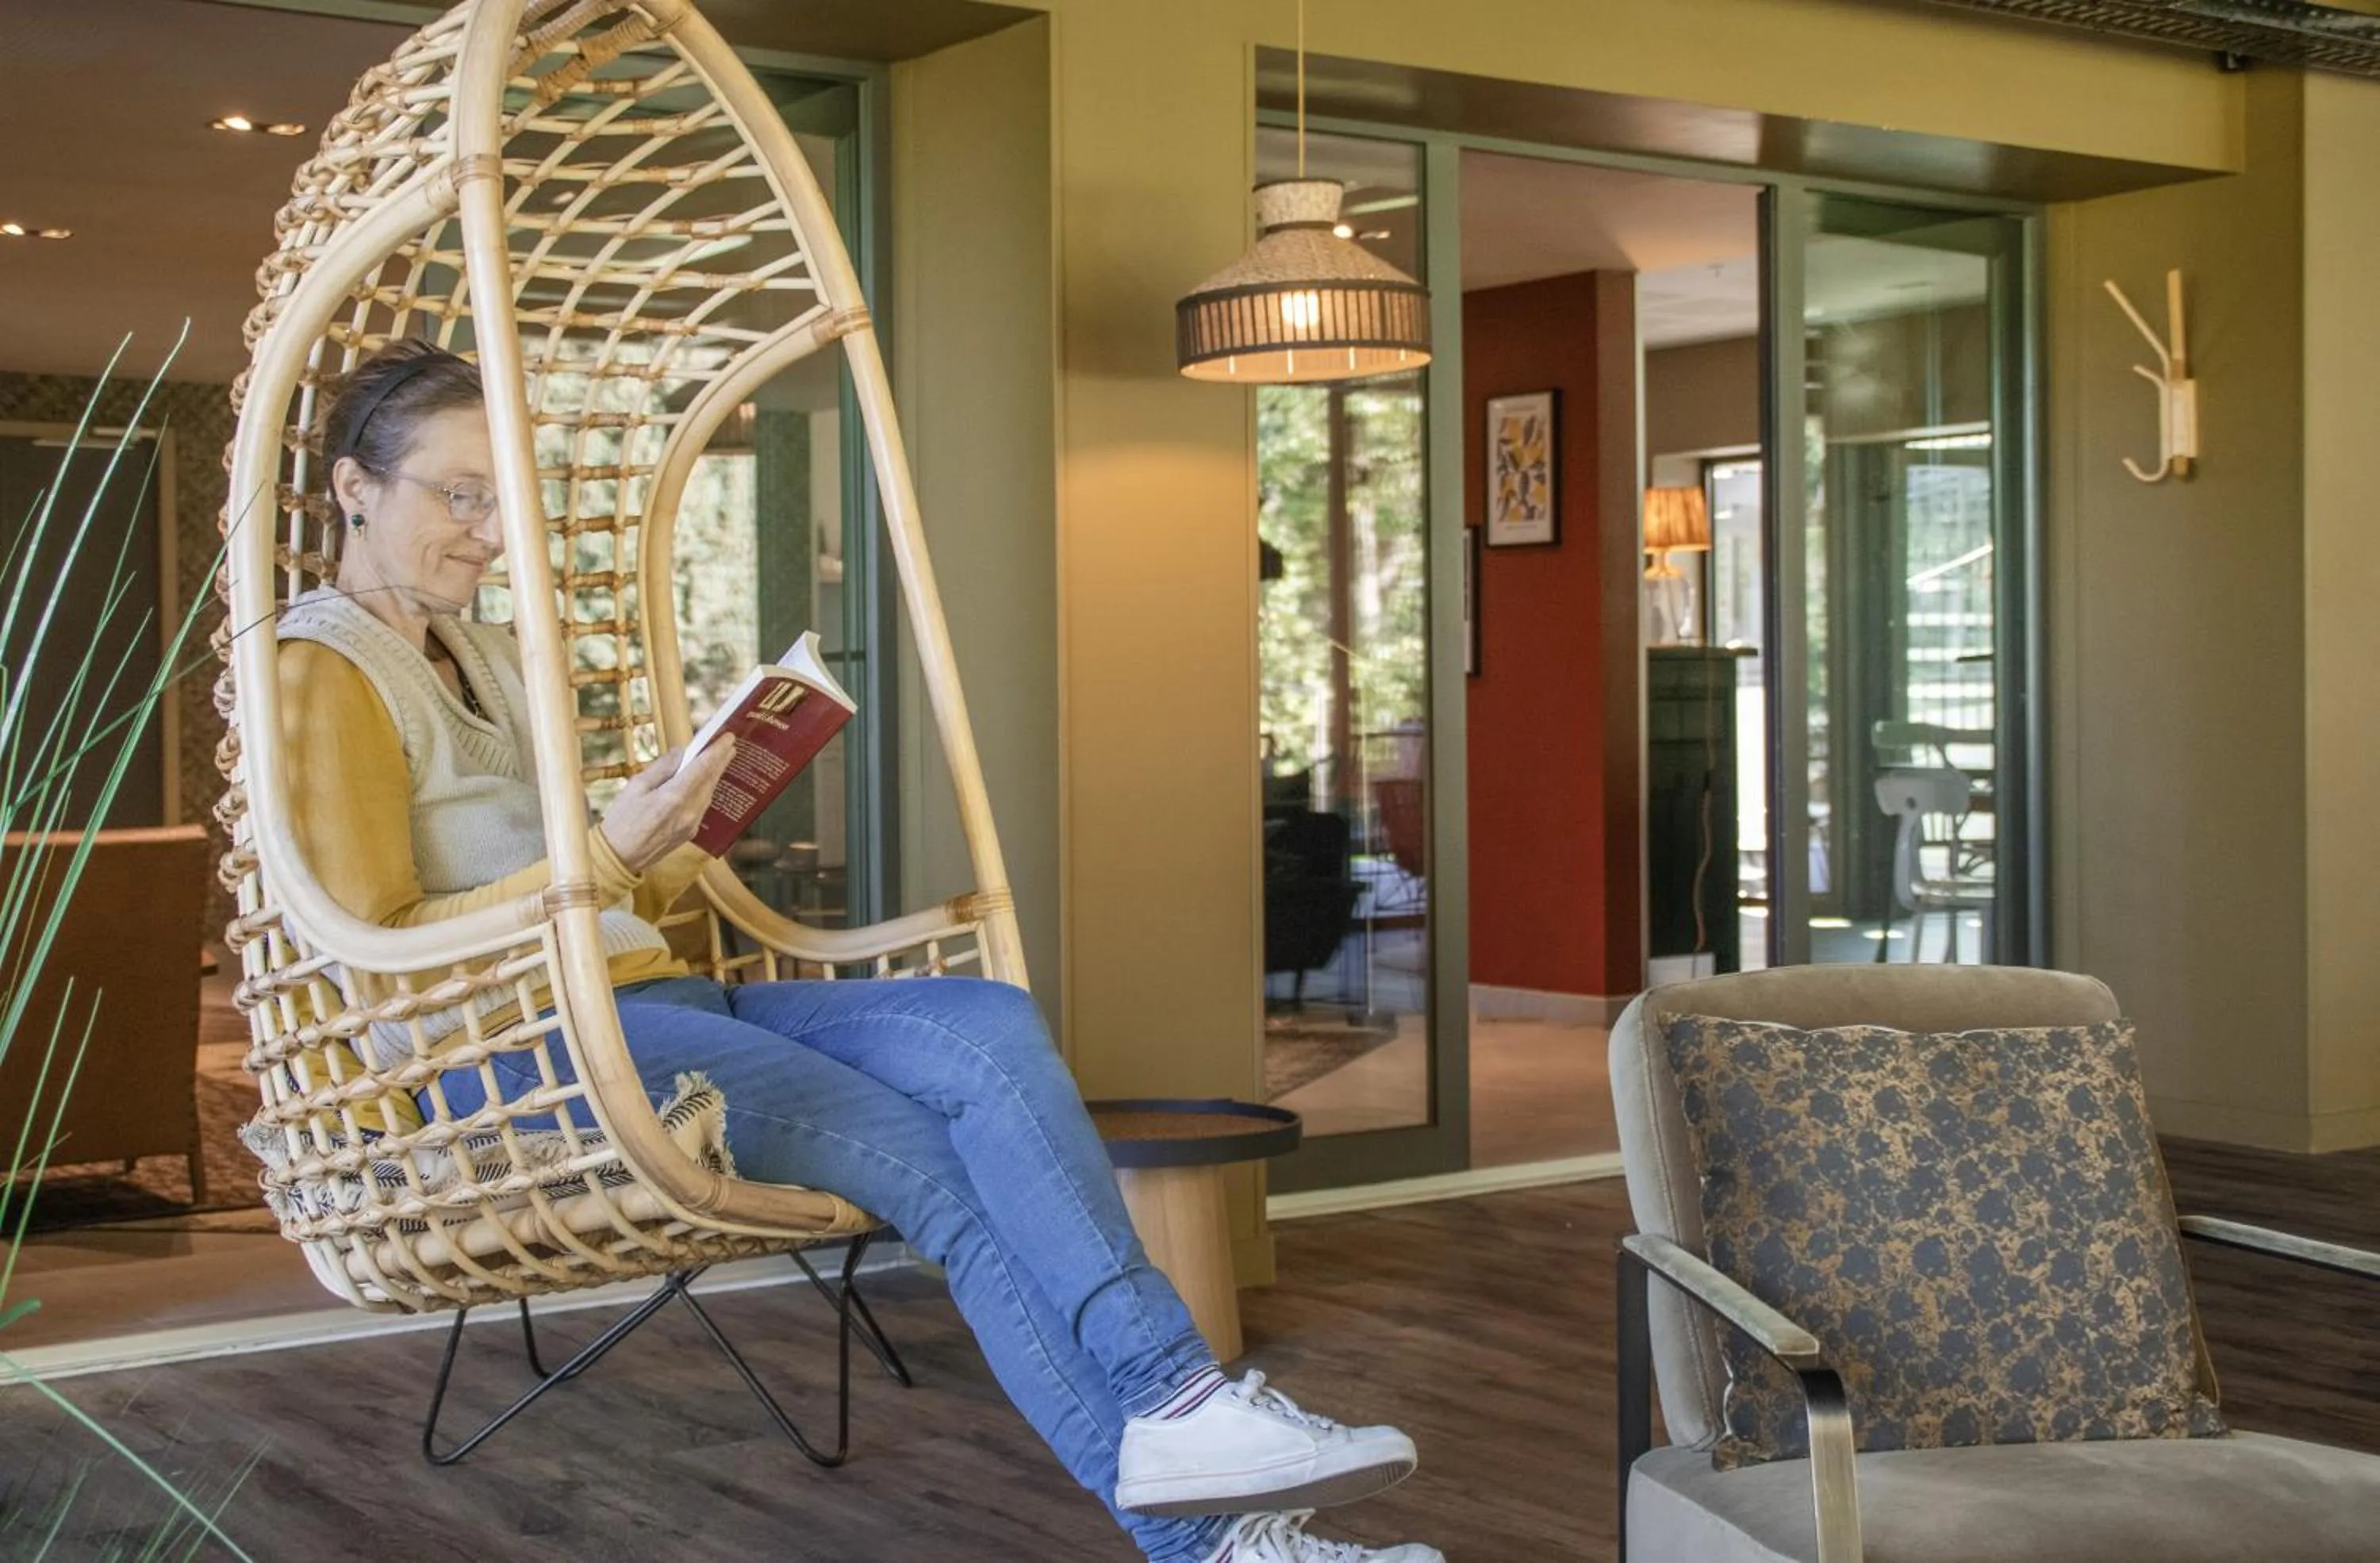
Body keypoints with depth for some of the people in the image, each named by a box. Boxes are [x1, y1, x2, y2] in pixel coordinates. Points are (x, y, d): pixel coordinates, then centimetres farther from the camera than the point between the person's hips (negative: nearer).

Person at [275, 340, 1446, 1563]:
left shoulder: (484, 655, 25)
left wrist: (667, 856, 4)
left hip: (652, 997, 8)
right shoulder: (325, 670, -2)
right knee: (937, 1161, -23)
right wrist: (602, 858, -19)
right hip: (517, 1046, -8)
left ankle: (1173, 1413, -30)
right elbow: (382, 952, -12)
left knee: (988, 1027, -18)